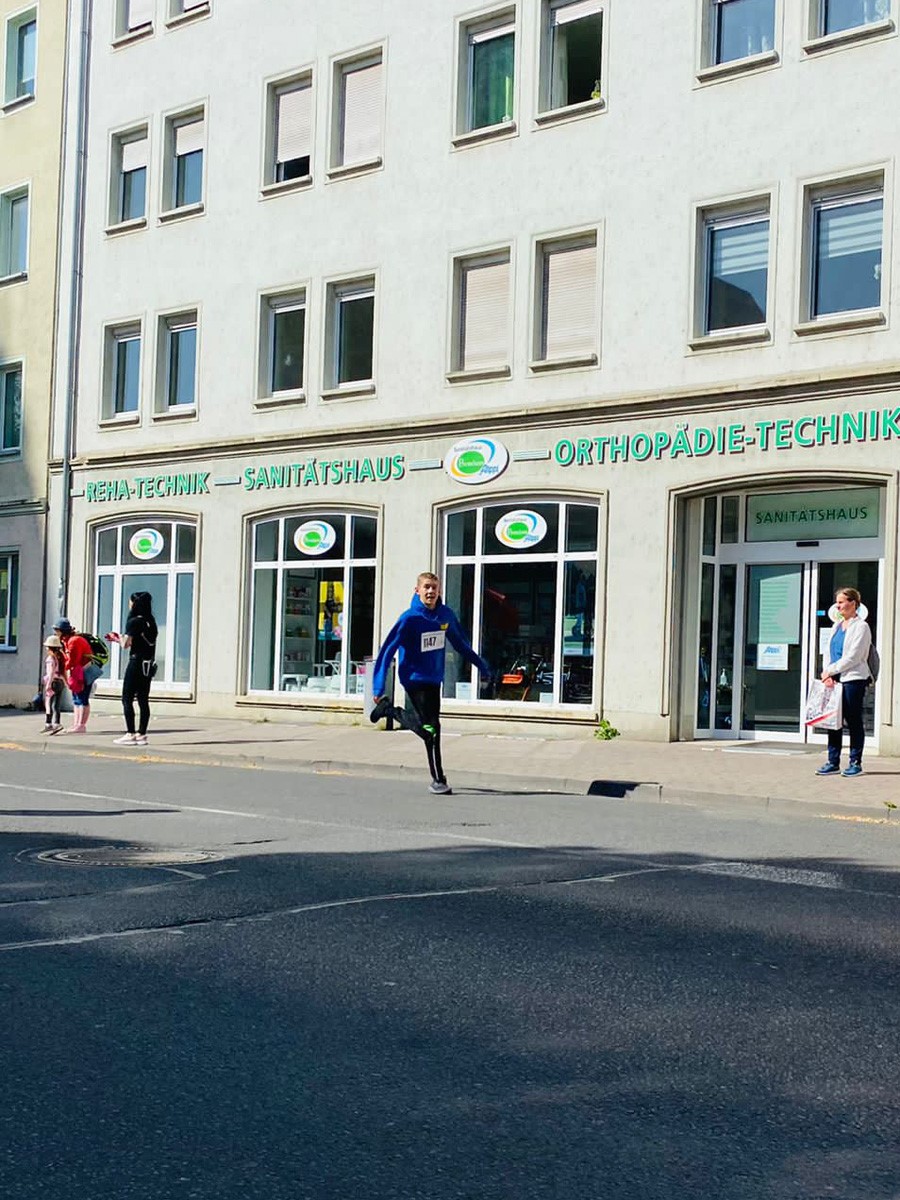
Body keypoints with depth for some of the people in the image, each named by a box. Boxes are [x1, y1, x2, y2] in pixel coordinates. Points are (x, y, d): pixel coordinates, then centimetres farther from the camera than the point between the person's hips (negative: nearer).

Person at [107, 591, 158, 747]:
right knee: (143, 700, 8)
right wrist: (119, 638, 22)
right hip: (149, 665, 7)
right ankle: (141, 734, 9)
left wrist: (117, 638, 9)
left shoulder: (133, 622, -11)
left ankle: (130, 734, -4)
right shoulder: (151, 622, 10)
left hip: (136, 663, -7)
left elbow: (126, 645, -13)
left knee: (127, 699, 0)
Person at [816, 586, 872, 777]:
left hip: (853, 680, -7)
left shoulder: (861, 627, -6)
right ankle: (833, 762, 10)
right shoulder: (837, 625, 16)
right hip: (835, 679, 7)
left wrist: (831, 670, -12)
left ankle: (855, 763, 6)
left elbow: (853, 657, -13)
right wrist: (828, 674, -2)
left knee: (854, 722, -1)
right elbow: (830, 652, 13)